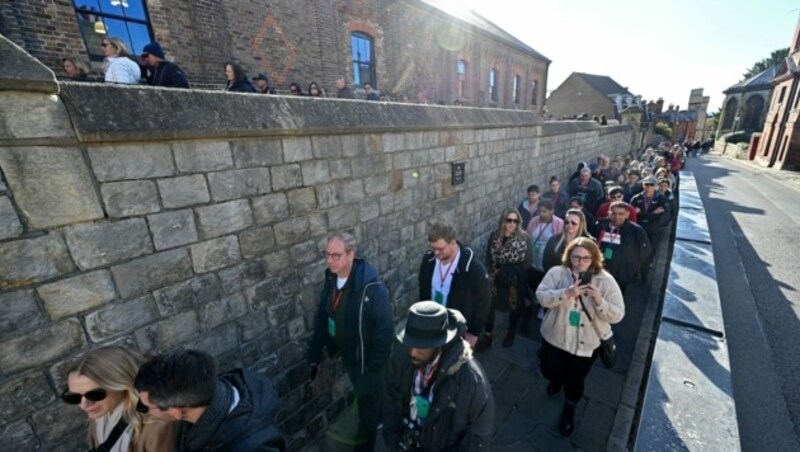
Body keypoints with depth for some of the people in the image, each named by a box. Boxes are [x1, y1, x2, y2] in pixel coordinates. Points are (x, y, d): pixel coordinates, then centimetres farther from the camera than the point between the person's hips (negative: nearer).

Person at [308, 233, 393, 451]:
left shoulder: (373, 288, -32)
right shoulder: (331, 280, -9)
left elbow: (385, 330, -25)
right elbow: (321, 319, -1)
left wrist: (375, 365, -19)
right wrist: (315, 356, 0)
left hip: (367, 360, -6)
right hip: (347, 355, 7)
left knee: (368, 404, 18)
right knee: (363, 399, 31)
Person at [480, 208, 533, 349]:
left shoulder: (524, 237, -13)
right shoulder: (494, 235, -7)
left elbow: (528, 262, -13)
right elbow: (488, 258, -1)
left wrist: (506, 271, -10)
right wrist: (495, 271, -15)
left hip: (516, 282, -1)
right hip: (496, 279, 1)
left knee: (515, 306, 17)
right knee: (489, 305, 5)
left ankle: (511, 334, 43)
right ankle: (487, 336, 21)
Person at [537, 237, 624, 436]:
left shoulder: (606, 281, -14)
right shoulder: (557, 273, -13)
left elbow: (618, 315, -13)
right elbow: (541, 296, -21)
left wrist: (600, 301, -33)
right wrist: (566, 293, -35)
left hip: (587, 343, 0)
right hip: (555, 337, 1)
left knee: (575, 381, 16)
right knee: (549, 371, 19)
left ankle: (569, 411, 47)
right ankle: (557, 380, 59)